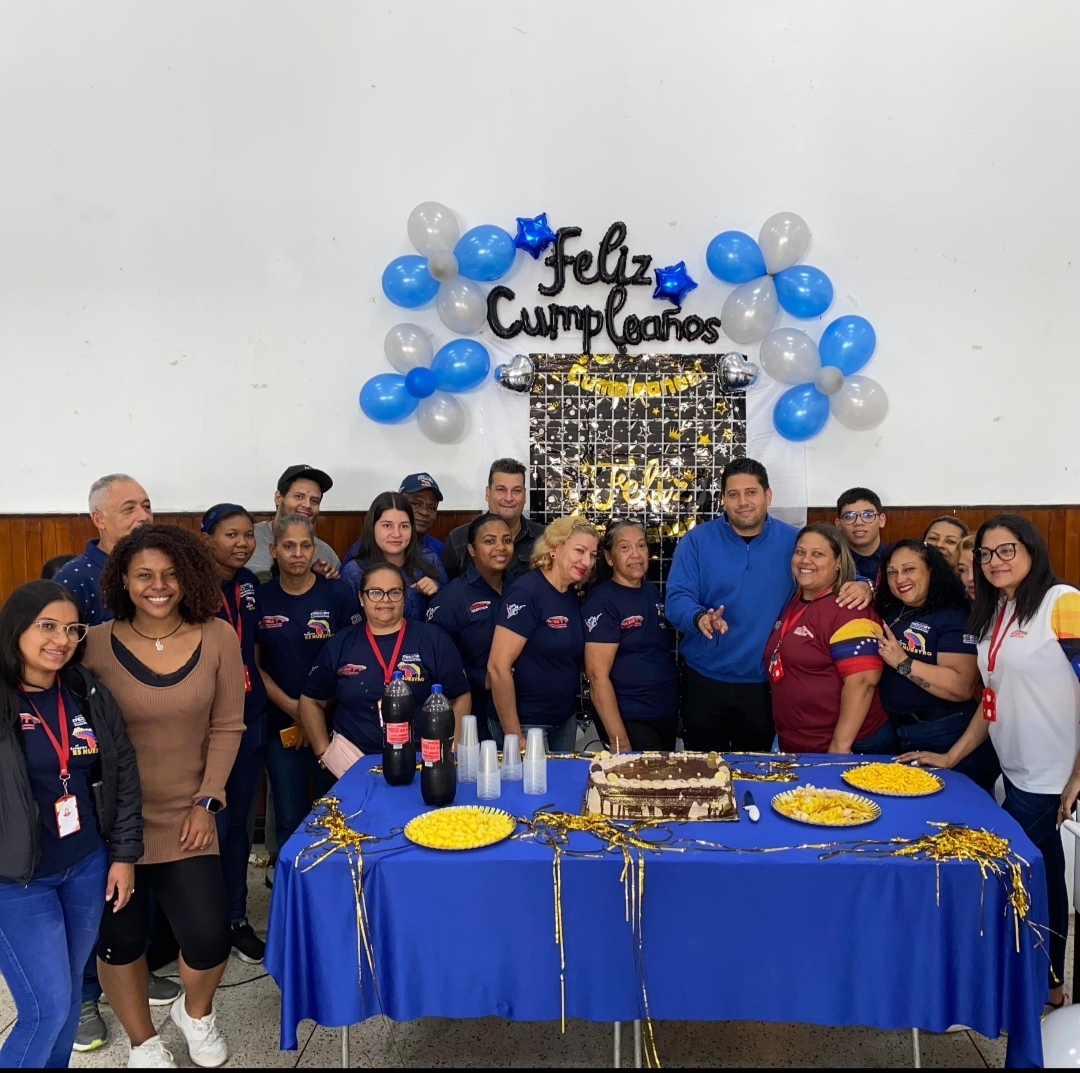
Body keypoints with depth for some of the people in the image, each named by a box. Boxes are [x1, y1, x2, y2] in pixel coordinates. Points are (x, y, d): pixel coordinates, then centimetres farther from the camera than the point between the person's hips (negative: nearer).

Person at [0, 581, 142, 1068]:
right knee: (49, 1005, -3)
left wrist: (124, 853, 5)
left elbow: (124, 773, 6)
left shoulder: (90, 694, 1)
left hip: (87, 867, 5)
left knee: (69, 991, 17)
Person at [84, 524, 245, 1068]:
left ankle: (195, 1012, 34)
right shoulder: (95, 644, -11)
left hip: (185, 816, 1)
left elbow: (226, 727, -1)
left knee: (209, 938, -3)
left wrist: (206, 802, -5)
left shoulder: (217, 638, -7)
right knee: (120, 937, 11)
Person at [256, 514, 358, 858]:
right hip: (282, 724, 1)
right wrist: (292, 707, -9)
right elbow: (254, 664, 2)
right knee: (289, 818, 9)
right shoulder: (260, 598, 1)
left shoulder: (338, 593, -4)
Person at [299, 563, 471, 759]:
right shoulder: (340, 645, 12)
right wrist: (324, 754, 7)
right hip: (353, 762, 1)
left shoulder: (434, 640, 6)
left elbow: (460, 699, 7)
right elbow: (311, 701, 18)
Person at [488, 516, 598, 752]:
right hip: (526, 723, -8)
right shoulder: (526, 592, -18)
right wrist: (514, 737, -20)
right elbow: (498, 668, -21)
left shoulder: (574, 597, 6)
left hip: (566, 719, 8)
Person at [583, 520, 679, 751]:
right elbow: (597, 676, -20)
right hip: (630, 721, -7)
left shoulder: (652, 591, 7)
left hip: (668, 715, 8)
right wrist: (619, 740, -23)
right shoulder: (602, 600, -15)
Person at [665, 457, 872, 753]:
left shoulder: (793, 541, 1)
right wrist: (699, 617, -31)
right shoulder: (697, 540, -4)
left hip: (765, 683, 1)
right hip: (704, 681, -1)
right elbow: (676, 598, -9)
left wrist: (862, 585, -15)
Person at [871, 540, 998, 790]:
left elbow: (962, 687, -22)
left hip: (945, 740, -7)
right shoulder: (888, 613, 7)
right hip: (894, 734, 7)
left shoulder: (954, 617, -12)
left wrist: (903, 663, -23)